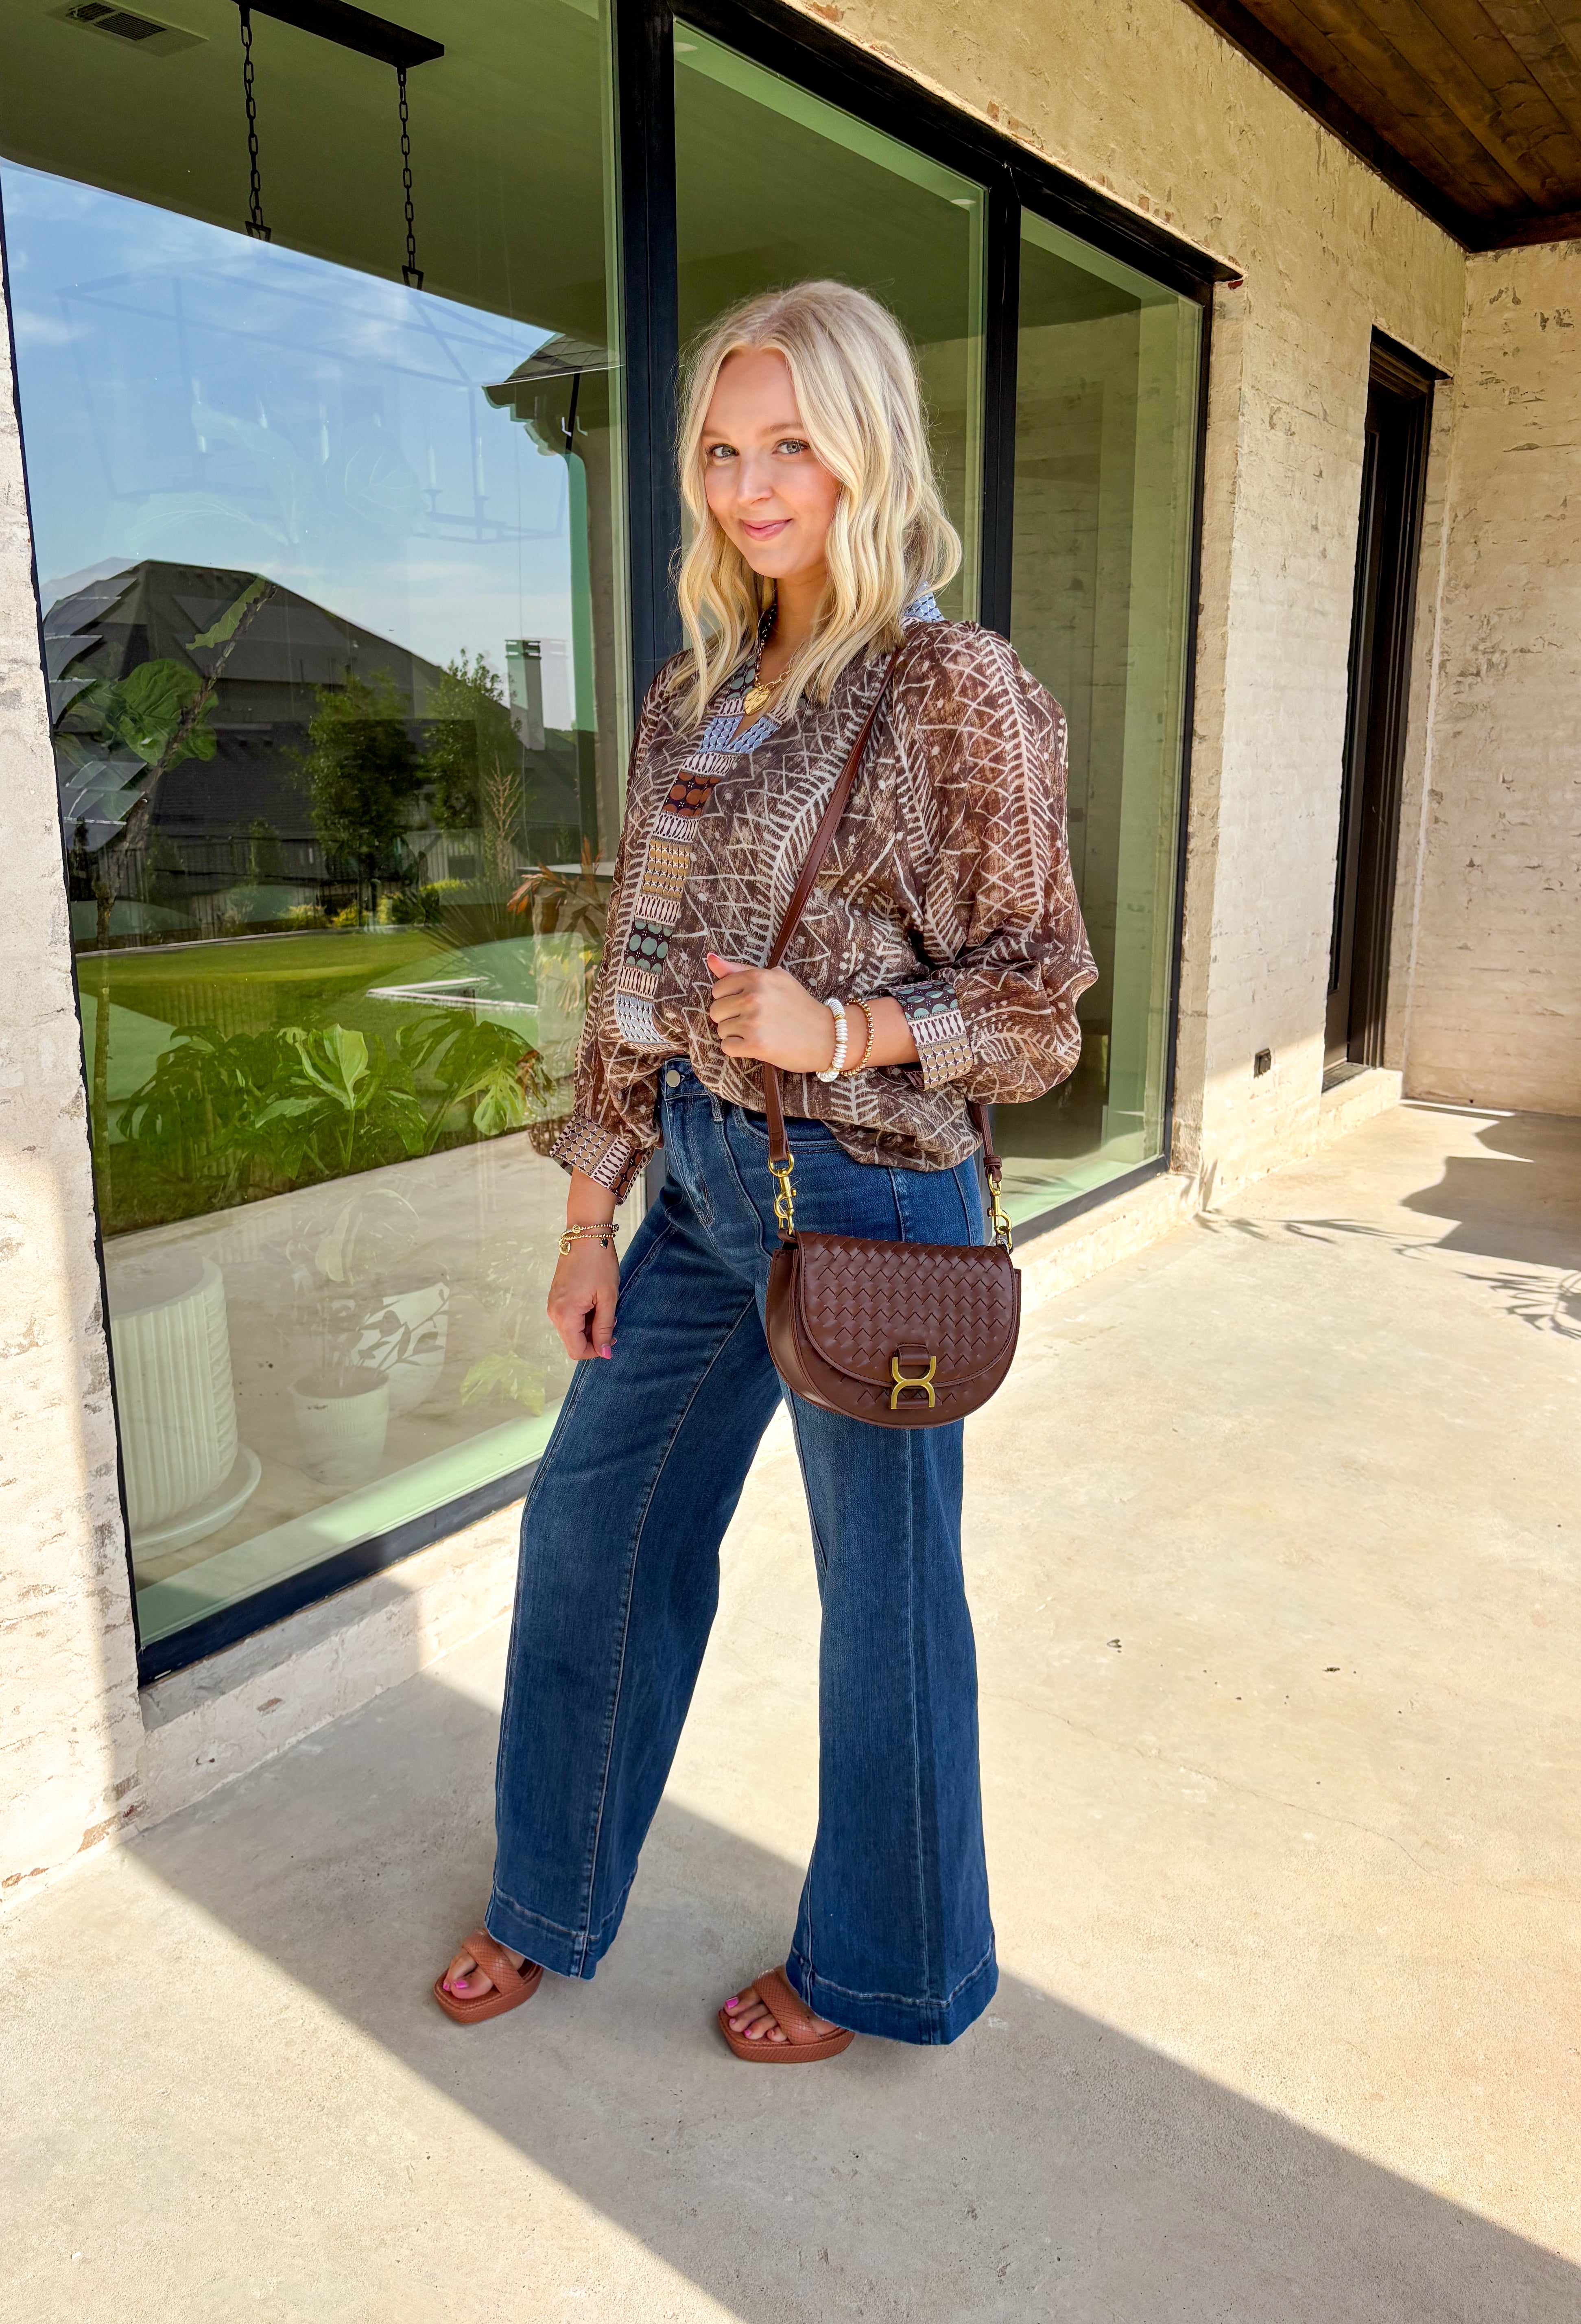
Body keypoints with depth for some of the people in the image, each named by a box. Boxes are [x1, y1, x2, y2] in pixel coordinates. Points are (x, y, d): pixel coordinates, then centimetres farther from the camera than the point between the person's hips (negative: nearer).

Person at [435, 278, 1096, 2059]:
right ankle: (553, 1900, 41)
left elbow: (1039, 998, -8)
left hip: (869, 1194, -7)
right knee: (588, 1527, 16)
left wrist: (841, 1032, -24)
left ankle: (884, 1964, 36)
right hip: (700, 1180, 7)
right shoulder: (691, 701, 9)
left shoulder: (958, 691, -10)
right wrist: (591, 1210, 9)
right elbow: (635, 973, 11)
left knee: (882, 1587, 10)